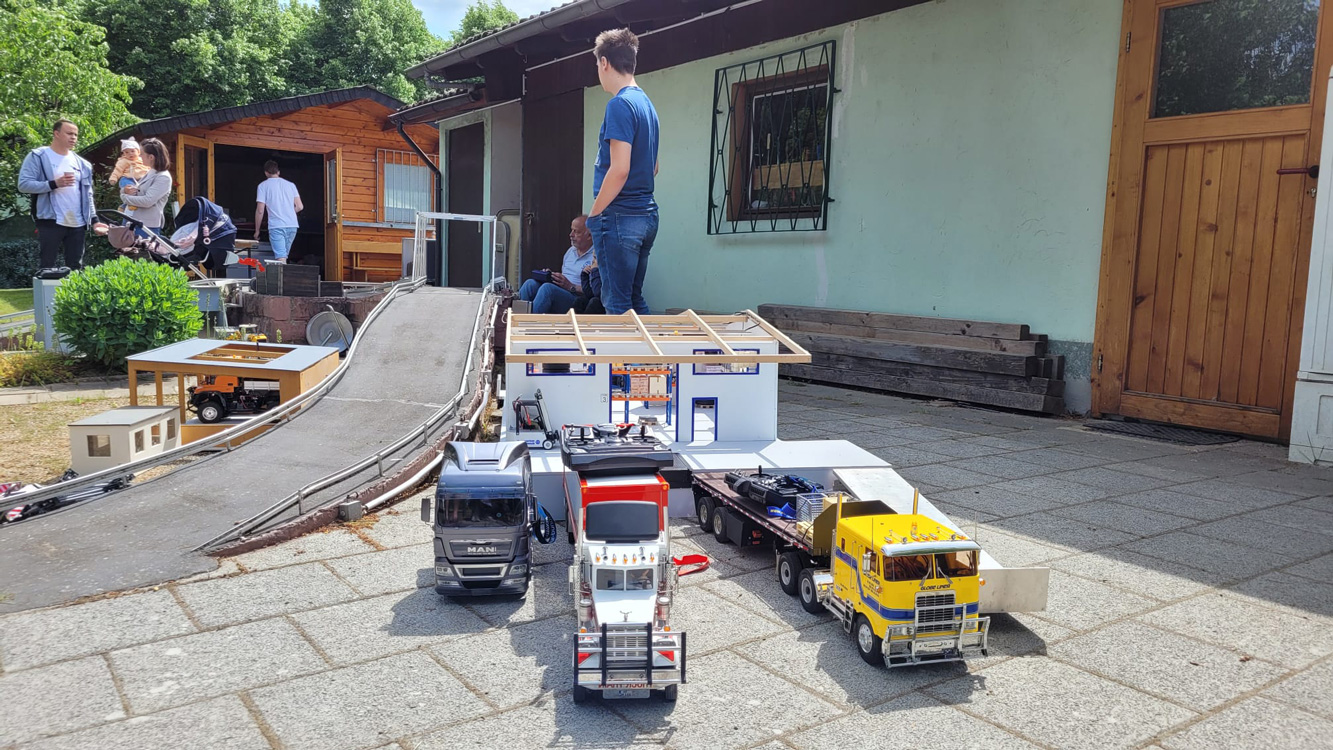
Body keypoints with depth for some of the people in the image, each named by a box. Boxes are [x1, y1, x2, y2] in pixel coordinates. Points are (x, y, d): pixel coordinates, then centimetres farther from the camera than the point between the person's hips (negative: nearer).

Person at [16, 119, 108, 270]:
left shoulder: (82, 163, 15)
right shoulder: (37, 156, -1)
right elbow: (23, 184, -9)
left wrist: (94, 220, 8)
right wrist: (54, 184, -18)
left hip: (78, 224, 5)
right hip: (50, 222, -5)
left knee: (75, 268, 9)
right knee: (48, 267, -2)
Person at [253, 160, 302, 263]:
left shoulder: (263, 185, 3)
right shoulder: (290, 185, 14)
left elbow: (260, 210, -1)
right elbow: (300, 207, 9)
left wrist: (257, 231, 9)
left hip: (276, 226, -4)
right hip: (292, 226, 4)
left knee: (281, 259, -13)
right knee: (284, 257, 15)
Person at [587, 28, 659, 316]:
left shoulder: (620, 105, -13)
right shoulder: (647, 104, 15)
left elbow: (619, 169, -20)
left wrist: (594, 213, -10)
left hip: (619, 217, -9)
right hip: (646, 214, 9)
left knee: (617, 303, -4)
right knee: (635, 300, 14)